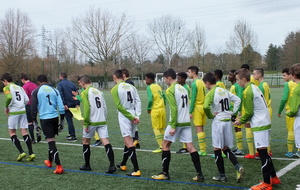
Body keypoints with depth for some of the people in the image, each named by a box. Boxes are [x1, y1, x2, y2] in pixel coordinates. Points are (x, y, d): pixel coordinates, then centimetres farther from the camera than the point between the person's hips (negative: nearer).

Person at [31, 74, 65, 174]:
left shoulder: (36, 91, -1)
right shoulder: (54, 90, 7)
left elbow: (33, 107, -1)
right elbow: (61, 106, 5)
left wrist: (34, 120, 8)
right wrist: (62, 119, 13)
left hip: (45, 118, -4)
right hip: (55, 117, 4)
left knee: (51, 141, -5)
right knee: (51, 140, 22)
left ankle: (59, 166, -13)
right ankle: (49, 161, 39)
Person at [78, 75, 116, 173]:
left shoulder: (85, 92, -4)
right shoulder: (99, 91, 14)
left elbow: (86, 109, -13)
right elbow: (105, 107, 13)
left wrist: (86, 123, -10)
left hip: (92, 121, -5)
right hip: (102, 121, 5)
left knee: (85, 142, 14)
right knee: (106, 142, -3)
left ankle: (87, 165, 22)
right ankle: (112, 165, -14)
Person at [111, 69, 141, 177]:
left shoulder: (115, 89, -5)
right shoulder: (131, 87, 10)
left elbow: (119, 106, -13)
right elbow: (138, 101, 2)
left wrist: (132, 118, -10)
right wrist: (137, 116, -3)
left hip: (124, 117, -6)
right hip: (133, 116, 6)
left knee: (129, 143, -8)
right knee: (128, 141, 19)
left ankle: (136, 170, -15)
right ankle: (123, 165, 36)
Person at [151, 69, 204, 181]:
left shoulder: (170, 90, -9)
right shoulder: (183, 89, 14)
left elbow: (174, 109, -17)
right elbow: (186, 106, 15)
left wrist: (173, 126, -17)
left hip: (177, 122, -7)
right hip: (186, 122, 7)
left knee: (165, 145, 8)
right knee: (190, 147, 5)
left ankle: (165, 173, 11)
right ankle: (200, 174, 0)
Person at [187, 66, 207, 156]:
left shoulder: (194, 83, -13)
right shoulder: (202, 82, 12)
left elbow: (193, 98, -16)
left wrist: (190, 112, -14)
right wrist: (204, 107, 19)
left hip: (197, 108, -8)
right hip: (203, 107, 8)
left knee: (198, 129, -3)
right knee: (201, 129, 13)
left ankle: (202, 150, -1)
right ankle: (203, 149, 16)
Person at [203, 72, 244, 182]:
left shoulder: (211, 93, -12)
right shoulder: (224, 91, 10)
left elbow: (206, 107, -27)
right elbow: (237, 100, 13)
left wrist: (210, 116, -10)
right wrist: (233, 112, 10)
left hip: (218, 122, -7)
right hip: (228, 121, 7)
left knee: (217, 149, 4)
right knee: (226, 149, 15)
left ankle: (222, 175, 9)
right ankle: (238, 167, -6)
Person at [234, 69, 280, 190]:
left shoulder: (247, 92, -15)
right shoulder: (254, 87, 14)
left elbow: (249, 112, -15)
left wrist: (241, 120, 1)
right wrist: (244, 120, 15)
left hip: (260, 125, -10)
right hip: (264, 122, 10)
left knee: (262, 153, -4)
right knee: (264, 153, 18)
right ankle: (274, 178, 27)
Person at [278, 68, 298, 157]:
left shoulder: (287, 84, -9)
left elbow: (284, 98, -15)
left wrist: (279, 111, -5)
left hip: (290, 110, -5)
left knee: (291, 131, 1)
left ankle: (290, 152, 5)